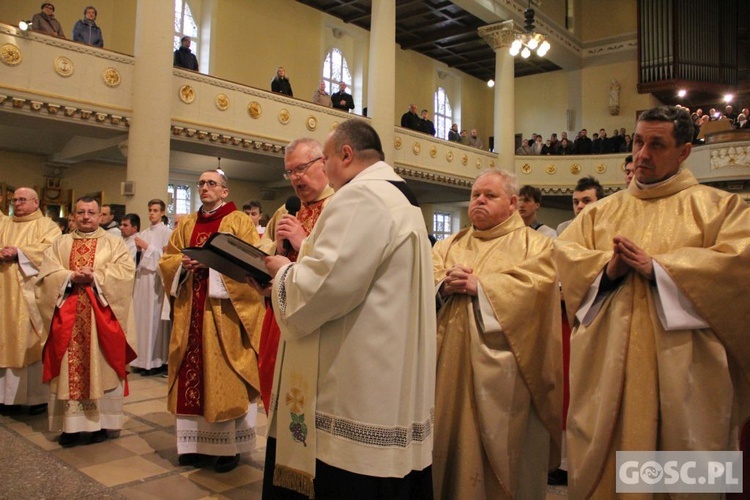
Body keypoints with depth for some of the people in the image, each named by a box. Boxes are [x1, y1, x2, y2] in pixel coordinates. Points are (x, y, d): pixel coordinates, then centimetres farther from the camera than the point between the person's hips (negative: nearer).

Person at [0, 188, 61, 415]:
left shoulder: (47, 225, 4)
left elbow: (50, 249, -12)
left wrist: (18, 252, -17)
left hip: (31, 294, -4)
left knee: (33, 342, -2)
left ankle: (38, 396, 2)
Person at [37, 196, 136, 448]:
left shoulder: (114, 243, 8)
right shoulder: (60, 243, 15)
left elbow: (125, 270, -6)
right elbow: (47, 272, 2)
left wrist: (95, 277, -16)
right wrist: (71, 276, -15)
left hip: (101, 316, -2)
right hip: (68, 318, 2)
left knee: (100, 368, 0)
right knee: (69, 370, 2)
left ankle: (101, 422, 8)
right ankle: (70, 425, 9)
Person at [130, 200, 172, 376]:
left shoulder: (167, 232, -3)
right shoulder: (143, 233, 15)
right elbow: (139, 258, 18)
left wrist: (147, 247, -13)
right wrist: (138, 249, -2)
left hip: (156, 279, -6)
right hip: (142, 278, 6)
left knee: (153, 319, -5)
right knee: (141, 317, 6)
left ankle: (155, 361, 3)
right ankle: (143, 358, 15)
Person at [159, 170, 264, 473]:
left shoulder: (240, 221, 1)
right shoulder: (186, 224, 17)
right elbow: (166, 260, 14)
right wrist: (182, 263, -8)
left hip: (225, 311, -5)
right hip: (191, 311, 5)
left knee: (226, 378, -1)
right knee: (192, 375, 6)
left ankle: (230, 446, 10)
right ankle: (197, 443, 19)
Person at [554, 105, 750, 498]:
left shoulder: (717, 206, 7)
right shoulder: (602, 211, 16)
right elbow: (565, 252, 6)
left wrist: (656, 267, -14)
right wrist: (607, 267, -12)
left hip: (679, 364, -2)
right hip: (607, 363, 2)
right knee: (603, 459, 6)